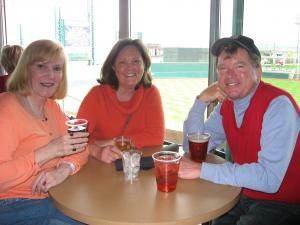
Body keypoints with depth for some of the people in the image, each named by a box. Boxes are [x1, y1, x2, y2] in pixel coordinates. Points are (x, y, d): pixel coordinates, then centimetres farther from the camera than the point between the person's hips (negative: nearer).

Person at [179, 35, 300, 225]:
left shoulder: (278, 104, -20)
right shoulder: (227, 104, 1)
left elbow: (269, 178, -30)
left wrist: (201, 170, -28)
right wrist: (201, 101, -8)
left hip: (281, 202, -6)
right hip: (242, 196, 6)